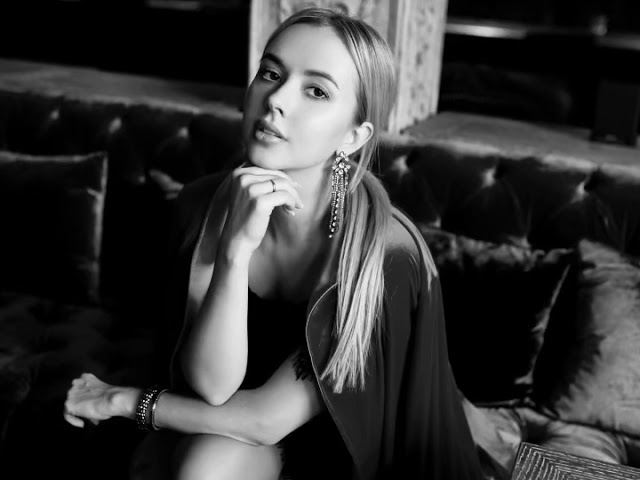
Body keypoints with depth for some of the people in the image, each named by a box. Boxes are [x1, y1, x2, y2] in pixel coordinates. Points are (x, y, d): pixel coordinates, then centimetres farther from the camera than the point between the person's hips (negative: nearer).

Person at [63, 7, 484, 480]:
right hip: (224, 440, 3)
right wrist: (235, 249, -34)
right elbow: (212, 383, -20)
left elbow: (269, 418, -22)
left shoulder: (388, 255, -28)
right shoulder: (204, 204, -16)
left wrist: (125, 401, -13)